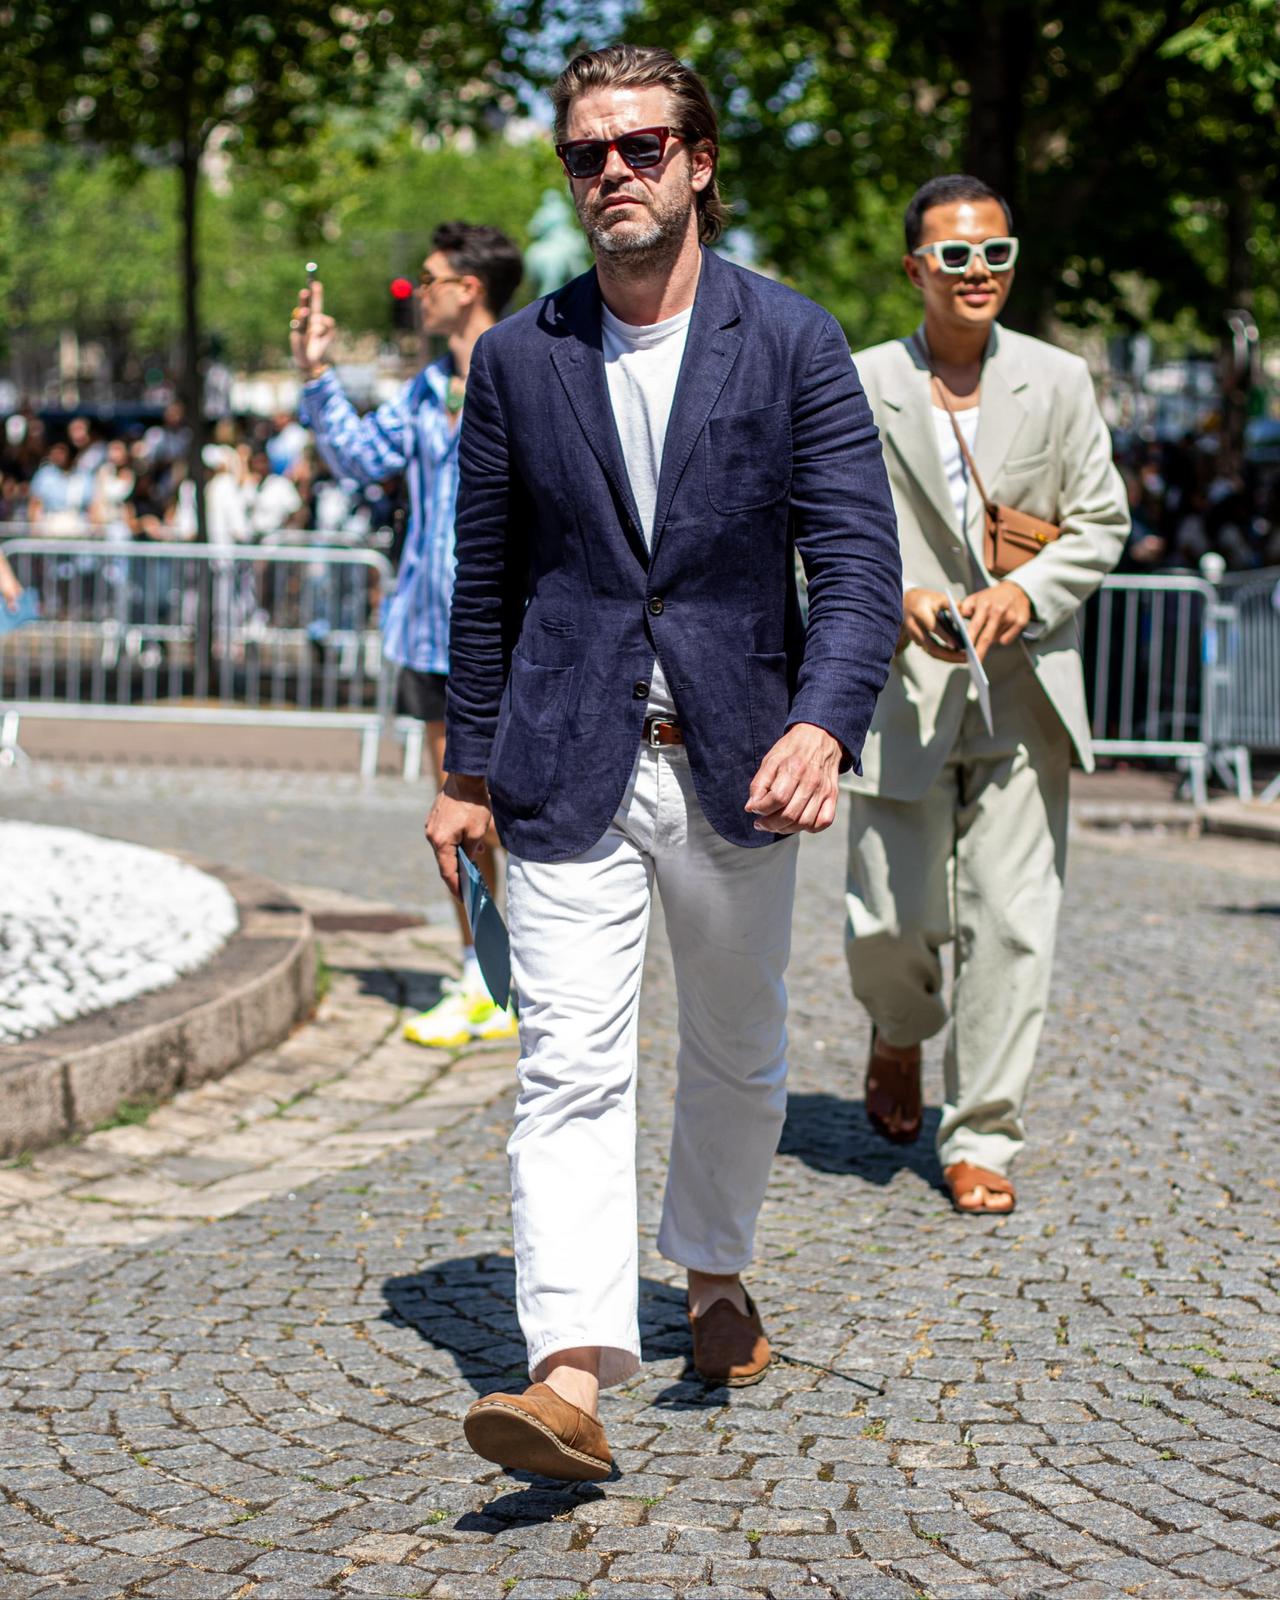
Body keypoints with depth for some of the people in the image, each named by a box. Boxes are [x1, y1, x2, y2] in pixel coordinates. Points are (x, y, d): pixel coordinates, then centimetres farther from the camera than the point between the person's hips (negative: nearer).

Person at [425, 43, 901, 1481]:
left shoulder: (792, 341, -1)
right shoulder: (517, 358, 4)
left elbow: (858, 557, -6)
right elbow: (486, 579, 11)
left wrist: (823, 724, -22)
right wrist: (467, 769, 11)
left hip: (735, 761, 0)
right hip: (567, 768, 0)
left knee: (737, 1052, 16)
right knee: (570, 1067, -11)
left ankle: (714, 1272, 40)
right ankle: (571, 1378, -16)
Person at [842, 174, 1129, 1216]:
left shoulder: (1059, 382, 6)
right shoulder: (860, 388, 1)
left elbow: (1101, 524, 8)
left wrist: (1026, 592, -10)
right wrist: (897, 596, -15)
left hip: (1025, 693, 1)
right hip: (901, 693, -1)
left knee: (1012, 925, -1)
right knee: (889, 920, 1)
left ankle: (982, 1137, 12)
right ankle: (901, 1034, 37)